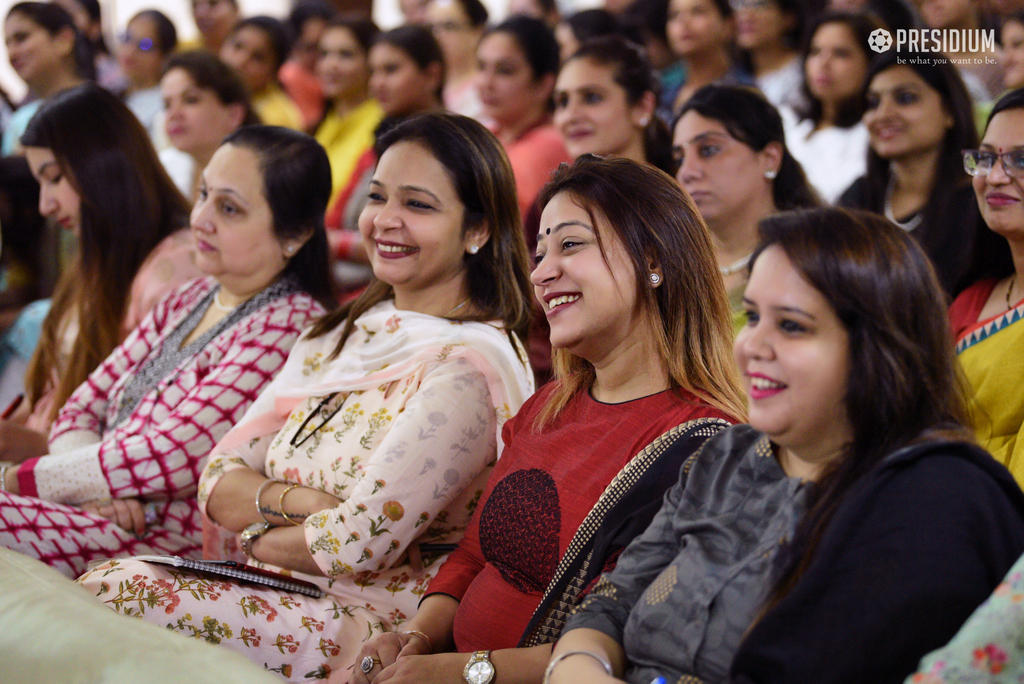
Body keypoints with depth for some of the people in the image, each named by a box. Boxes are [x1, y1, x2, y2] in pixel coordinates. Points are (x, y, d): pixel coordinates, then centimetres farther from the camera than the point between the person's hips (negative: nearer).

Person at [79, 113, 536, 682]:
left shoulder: (466, 368, -12)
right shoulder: (338, 336, 15)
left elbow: (358, 543, -19)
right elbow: (218, 484, 9)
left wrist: (257, 536, -2)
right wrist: (295, 501, -12)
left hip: (372, 622, -7)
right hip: (278, 592, 7)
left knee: (117, 597, -25)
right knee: (103, 582, -18)